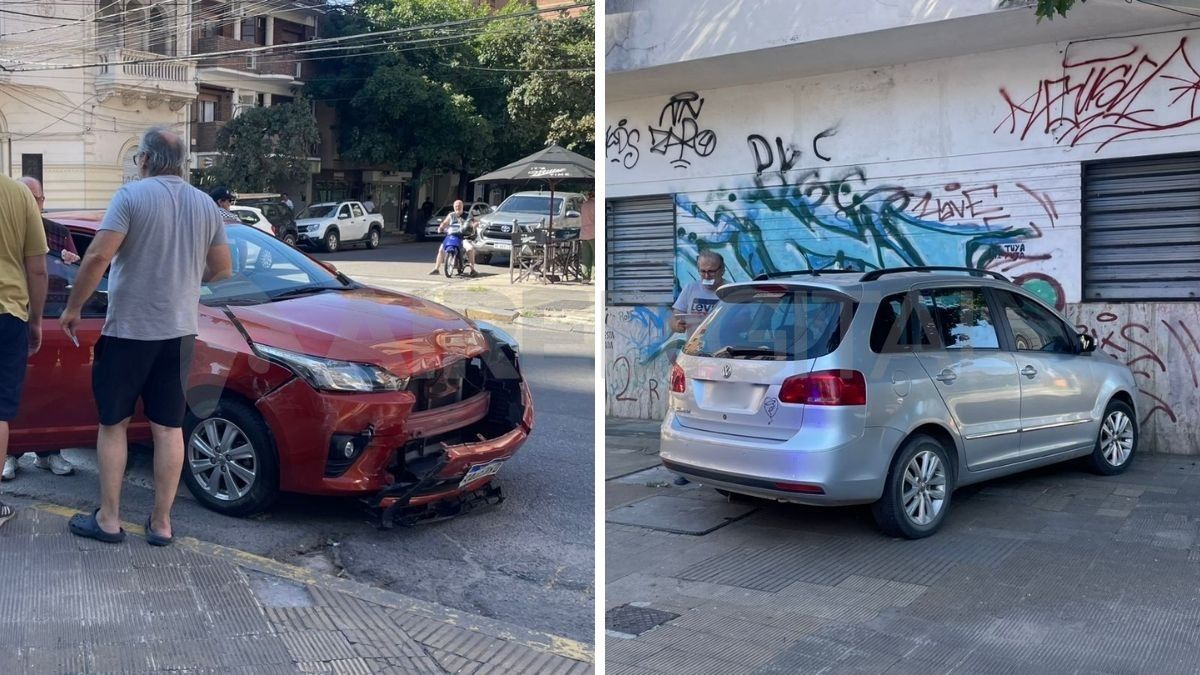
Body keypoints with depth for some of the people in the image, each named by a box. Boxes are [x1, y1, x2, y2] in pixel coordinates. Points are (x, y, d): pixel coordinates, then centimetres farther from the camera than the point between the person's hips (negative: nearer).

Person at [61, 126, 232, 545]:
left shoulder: (132, 195, -10)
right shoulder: (206, 204, 6)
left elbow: (98, 256, -17)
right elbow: (222, 269, 11)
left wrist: (73, 308, -6)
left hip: (128, 329, -4)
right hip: (179, 331, 4)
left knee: (112, 423, 9)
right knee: (169, 428, 8)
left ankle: (108, 519, 14)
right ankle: (161, 523, 12)